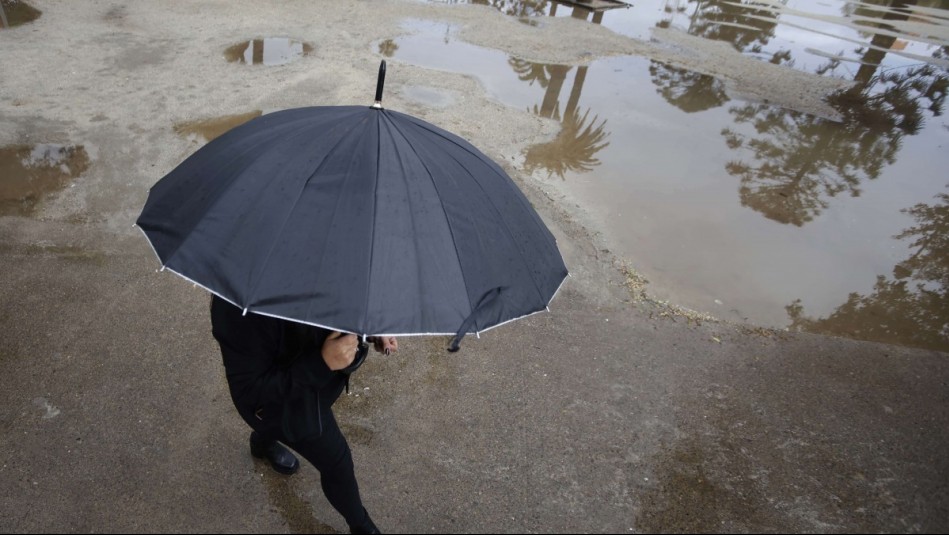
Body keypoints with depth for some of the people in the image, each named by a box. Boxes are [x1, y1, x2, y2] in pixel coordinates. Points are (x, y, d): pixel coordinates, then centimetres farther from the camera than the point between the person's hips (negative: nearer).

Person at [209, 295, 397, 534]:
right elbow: (250, 391, -32)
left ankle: (262, 443, 73)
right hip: (284, 399, -6)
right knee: (336, 461, 13)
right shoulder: (243, 307, -42)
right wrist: (321, 363, -42)